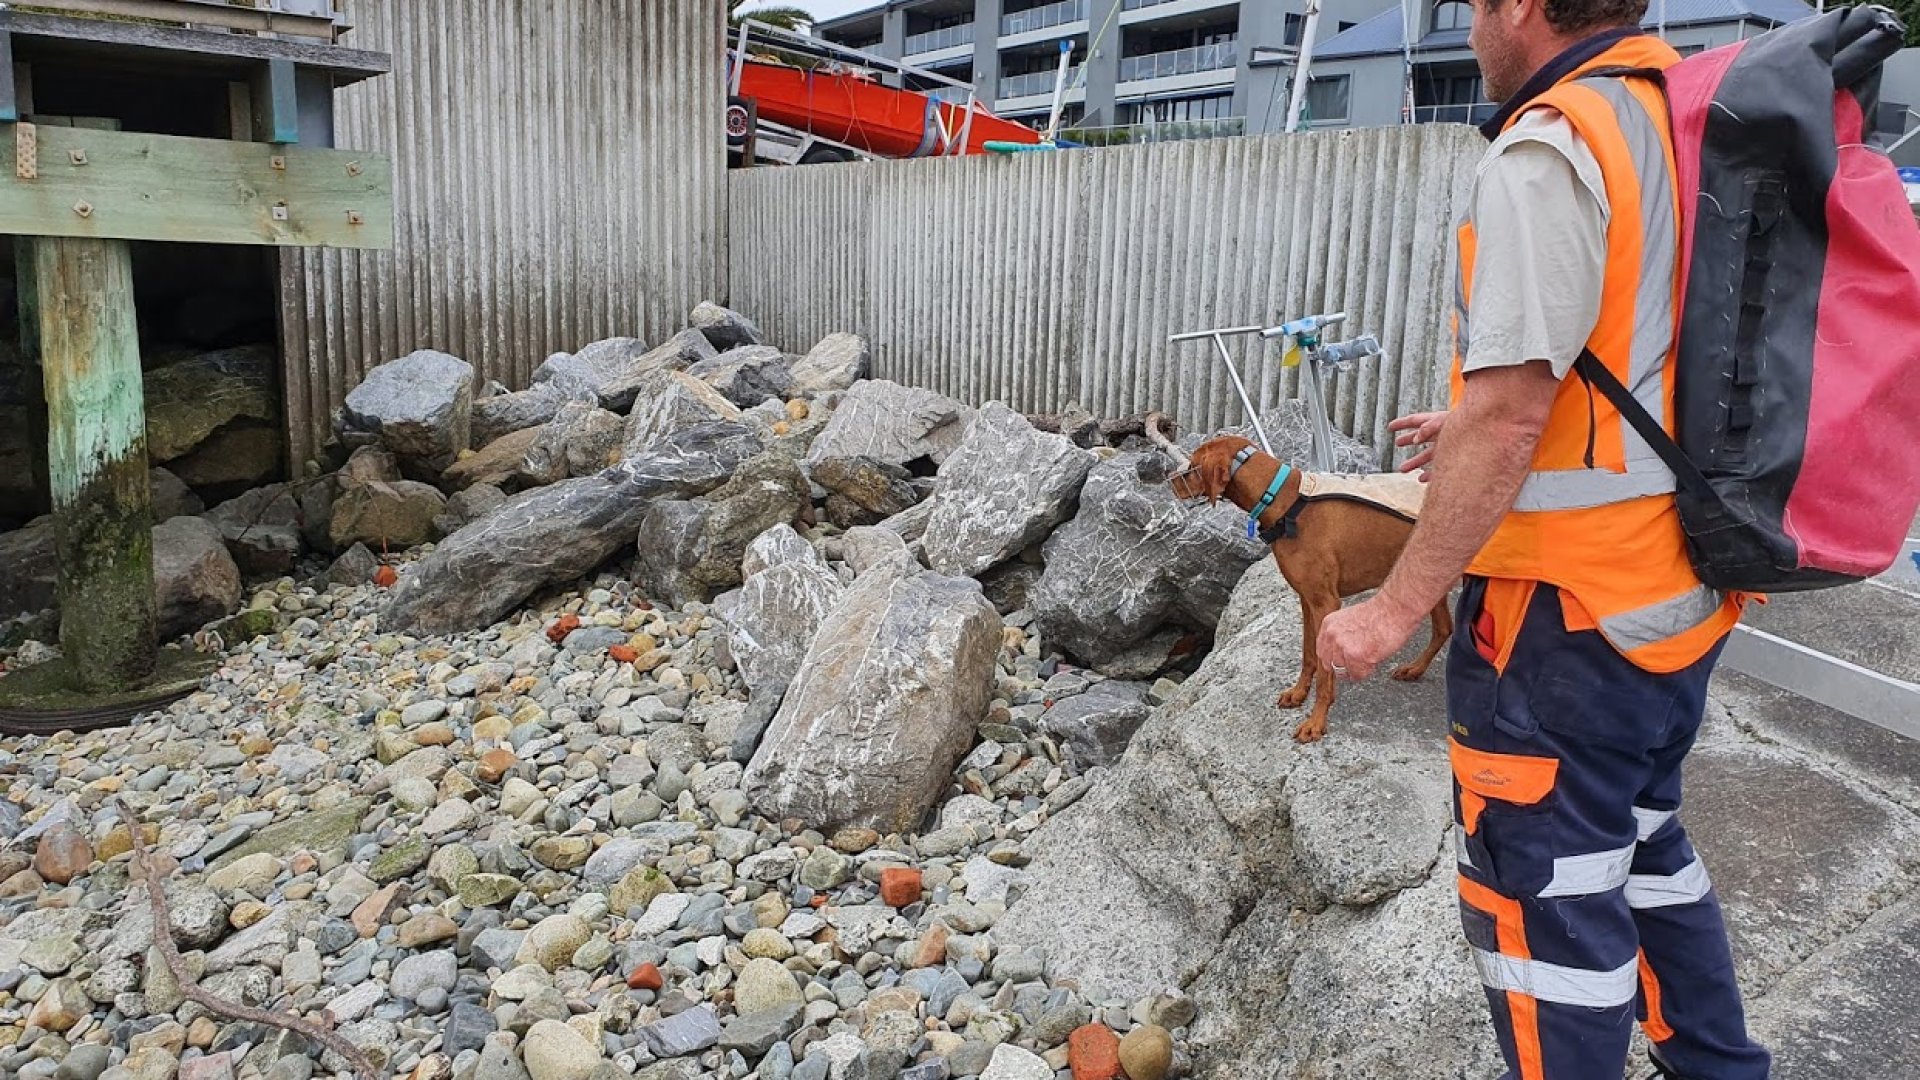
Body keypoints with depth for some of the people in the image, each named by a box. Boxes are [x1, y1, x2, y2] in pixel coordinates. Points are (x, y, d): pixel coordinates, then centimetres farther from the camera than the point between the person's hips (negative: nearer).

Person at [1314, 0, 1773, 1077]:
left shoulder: (1548, 150, -18)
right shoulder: (1687, 124, 10)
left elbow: (1509, 419, -24)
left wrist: (1397, 608, -19)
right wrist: (1483, 425, 28)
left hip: (1569, 610, -10)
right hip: (1688, 586, 10)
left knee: (1545, 894, 4)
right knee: (1643, 839, 25)